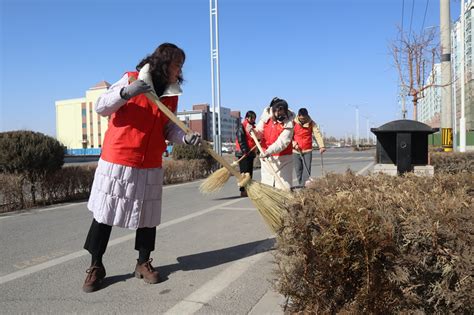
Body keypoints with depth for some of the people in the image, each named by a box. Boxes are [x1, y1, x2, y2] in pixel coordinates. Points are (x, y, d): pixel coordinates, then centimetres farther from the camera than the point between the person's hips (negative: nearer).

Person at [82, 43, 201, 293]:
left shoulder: (172, 94, 6)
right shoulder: (131, 79, -6)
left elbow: (169, 129, 7)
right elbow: (100, 107, -9)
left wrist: (186, 137, -14)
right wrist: (125, 92, -26)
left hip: (150, 166, 4)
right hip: (117, 161, -4)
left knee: (147, 215, 8)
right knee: (105, 212, 4)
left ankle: (143, 263, 26)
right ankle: (96, 266, 21)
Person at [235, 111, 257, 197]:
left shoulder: (253, 127, 16)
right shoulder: (242, 126, -8)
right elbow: (240, 140, -15)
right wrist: (245, 151, -20)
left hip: (251, 153, 8)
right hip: (243, 153, -8)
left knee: (250, 172, 10)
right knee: (244, 172, -8)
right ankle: (243, 190, -5)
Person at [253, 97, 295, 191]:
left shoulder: (288, 123, -16)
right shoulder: (266, 117, -3)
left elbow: (282, 142, -25)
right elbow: (259, 132, 3)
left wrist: (269, 151, -39)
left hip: (283, 159, -4)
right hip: (266, 157, 4)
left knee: (284, 186, -3)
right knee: (266, 184, 10)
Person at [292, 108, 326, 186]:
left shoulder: (311, 123, -3)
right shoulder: (293, 123, -4)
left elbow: (317, 134, -14)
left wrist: (321, 146, -28)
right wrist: (294, 144, -18)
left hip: (307, 151, 0)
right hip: (296, 151, 1)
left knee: (307, 170, -7)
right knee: (298, 170, 6)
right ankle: (301, 185, 19)